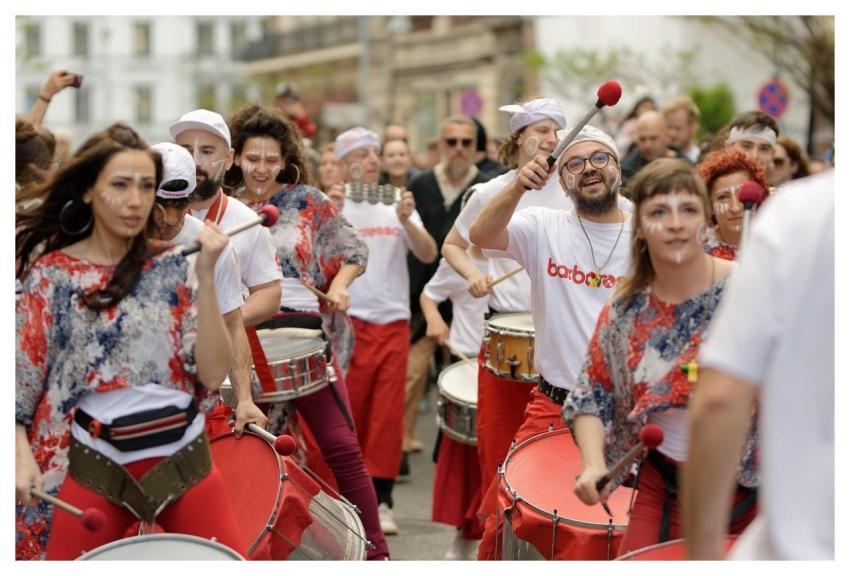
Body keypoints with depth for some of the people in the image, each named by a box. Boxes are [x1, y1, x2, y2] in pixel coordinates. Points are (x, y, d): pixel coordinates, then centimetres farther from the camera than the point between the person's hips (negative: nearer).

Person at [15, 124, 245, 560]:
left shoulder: (174, 267, 0)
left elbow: (213, 375, -9)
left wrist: (205, 276, -15)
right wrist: (21, 457, -13)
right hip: (95, 466, -1)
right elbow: (18, 378, 1)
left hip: (184, 459, 1)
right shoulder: (51, 274, -2)